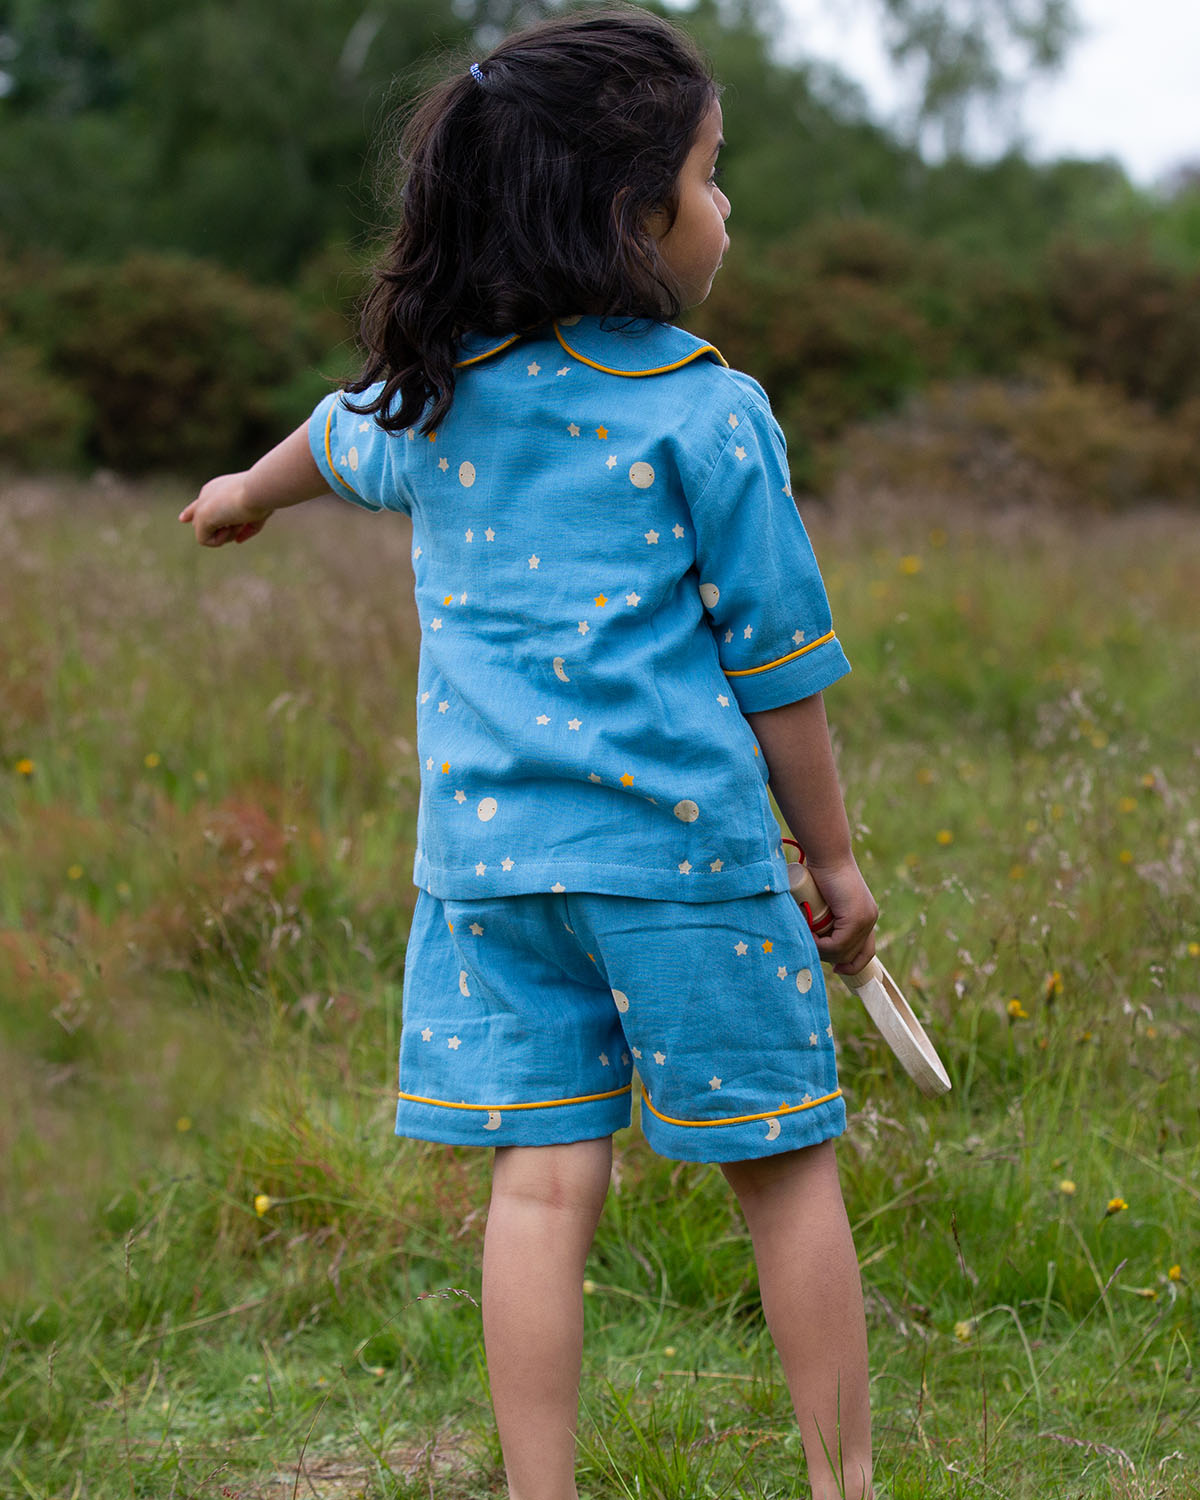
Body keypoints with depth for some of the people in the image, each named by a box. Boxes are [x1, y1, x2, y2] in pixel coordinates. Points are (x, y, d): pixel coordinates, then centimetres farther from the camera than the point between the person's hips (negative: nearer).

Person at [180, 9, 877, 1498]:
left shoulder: (434, 391, 9)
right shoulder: (704, 409, -6)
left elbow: (342, 440, 33)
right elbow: (778, 664, -4)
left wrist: (249, 491, 56)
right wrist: (834, 860, 7)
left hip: (486, 846, 5)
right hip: (678, 842, -4)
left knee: (542, 1177, 5)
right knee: (784, 1165, 8)